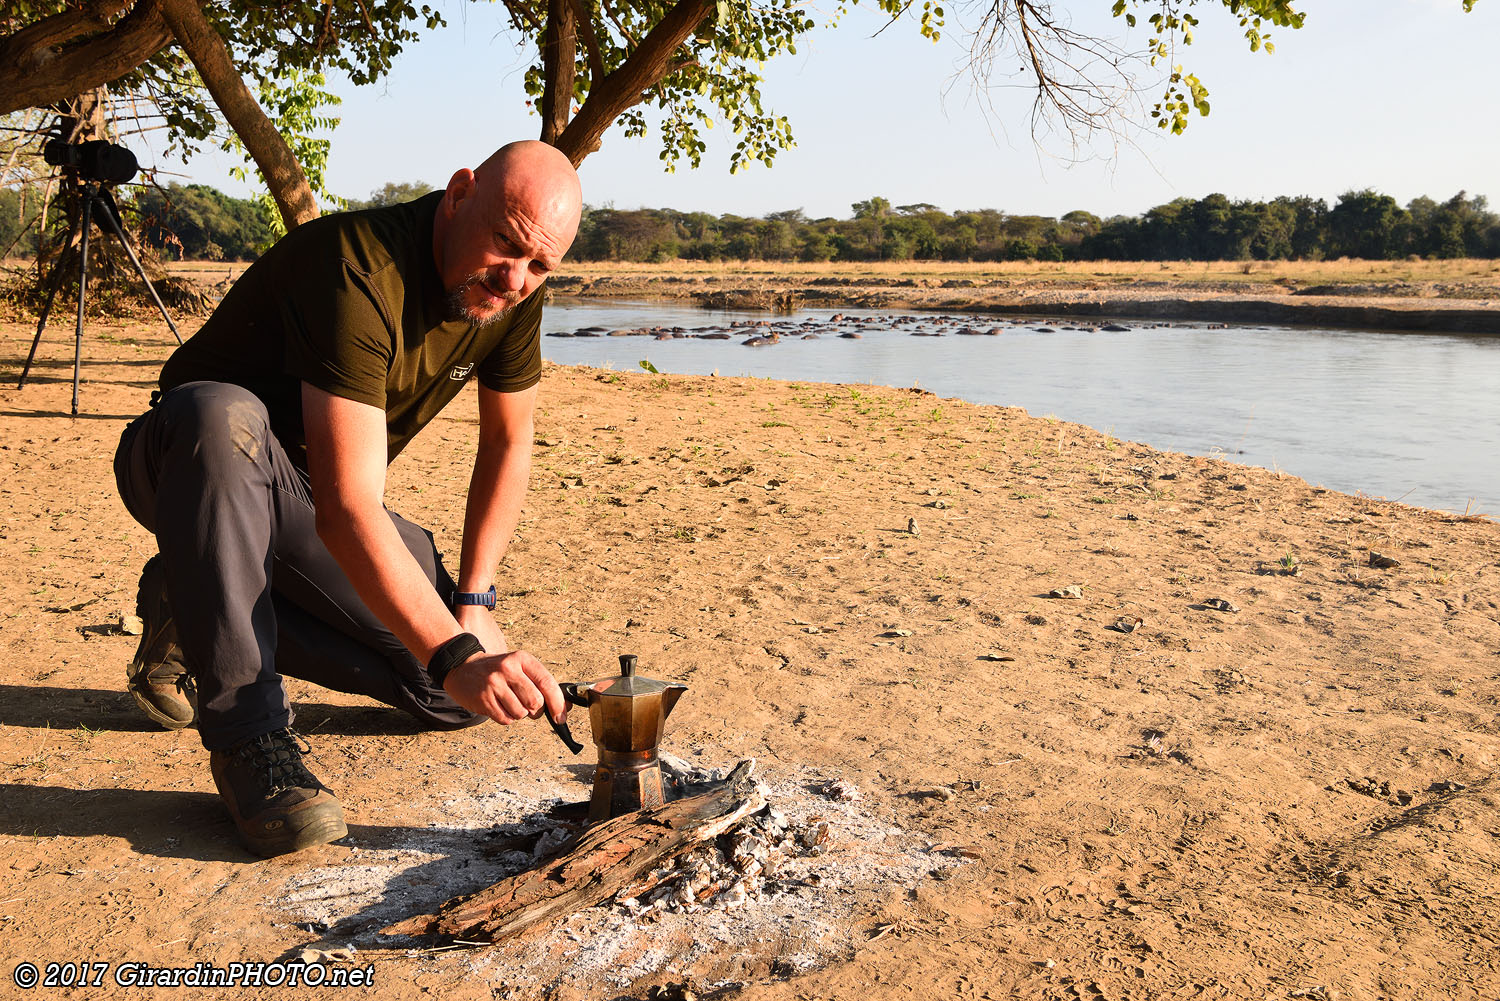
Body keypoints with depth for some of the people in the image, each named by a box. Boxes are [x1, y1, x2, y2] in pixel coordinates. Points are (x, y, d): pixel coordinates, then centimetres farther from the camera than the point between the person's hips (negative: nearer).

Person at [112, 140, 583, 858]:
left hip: (295, 502, 6)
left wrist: (473, 601, -8)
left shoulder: (515, 294, -11)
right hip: (187, 466, -6)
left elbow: (508, 444, 1)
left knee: (462, 696, -7)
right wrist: (455, 656, -48)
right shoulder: (358, 273, -33)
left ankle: (200, 616, 9)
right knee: (222, 413, -43)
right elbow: (347, 510, -40)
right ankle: (248, 736, -29)